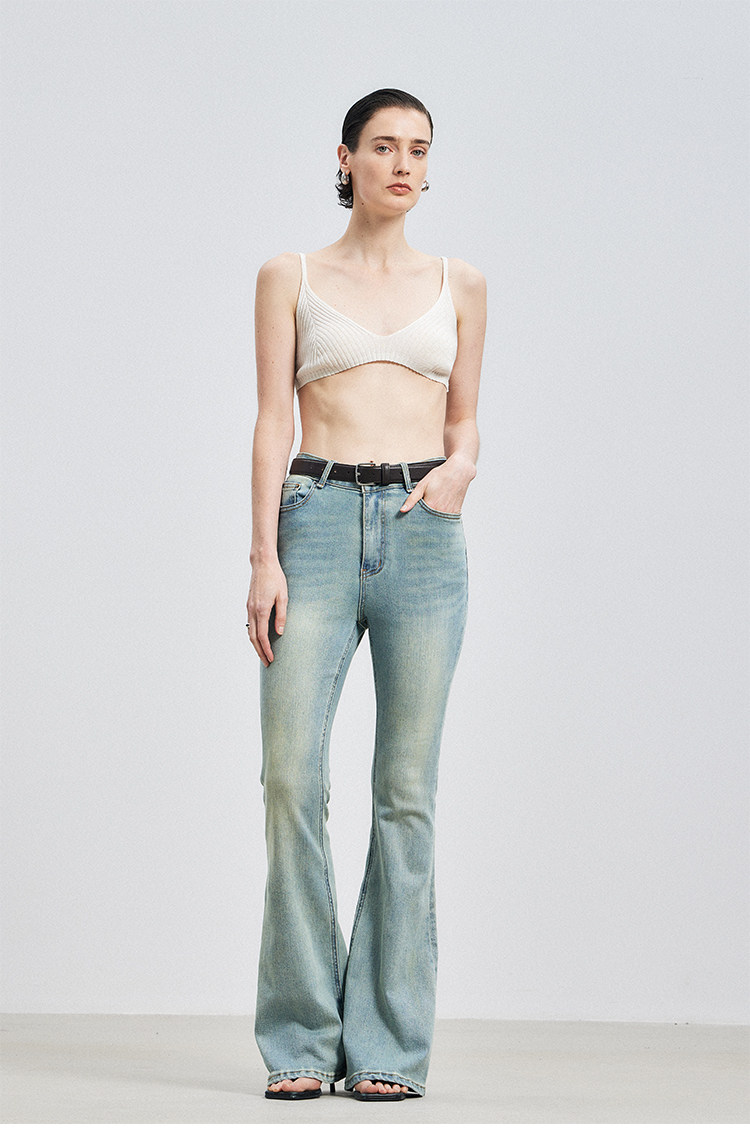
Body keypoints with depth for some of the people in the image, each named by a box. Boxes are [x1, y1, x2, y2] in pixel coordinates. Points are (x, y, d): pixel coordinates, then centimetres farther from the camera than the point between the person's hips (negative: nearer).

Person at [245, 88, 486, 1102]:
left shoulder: (459, 285, 15)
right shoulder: (291, 278, 10)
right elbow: (273, 420, 4)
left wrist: (459, 465, -4)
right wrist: (264, 556, -6)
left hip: (425, 531, 1)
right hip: (318, 519, -1)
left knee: (408, 789, -1)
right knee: (293, 778, -9)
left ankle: (389, 1045, 5)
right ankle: (301, 1042, 1)